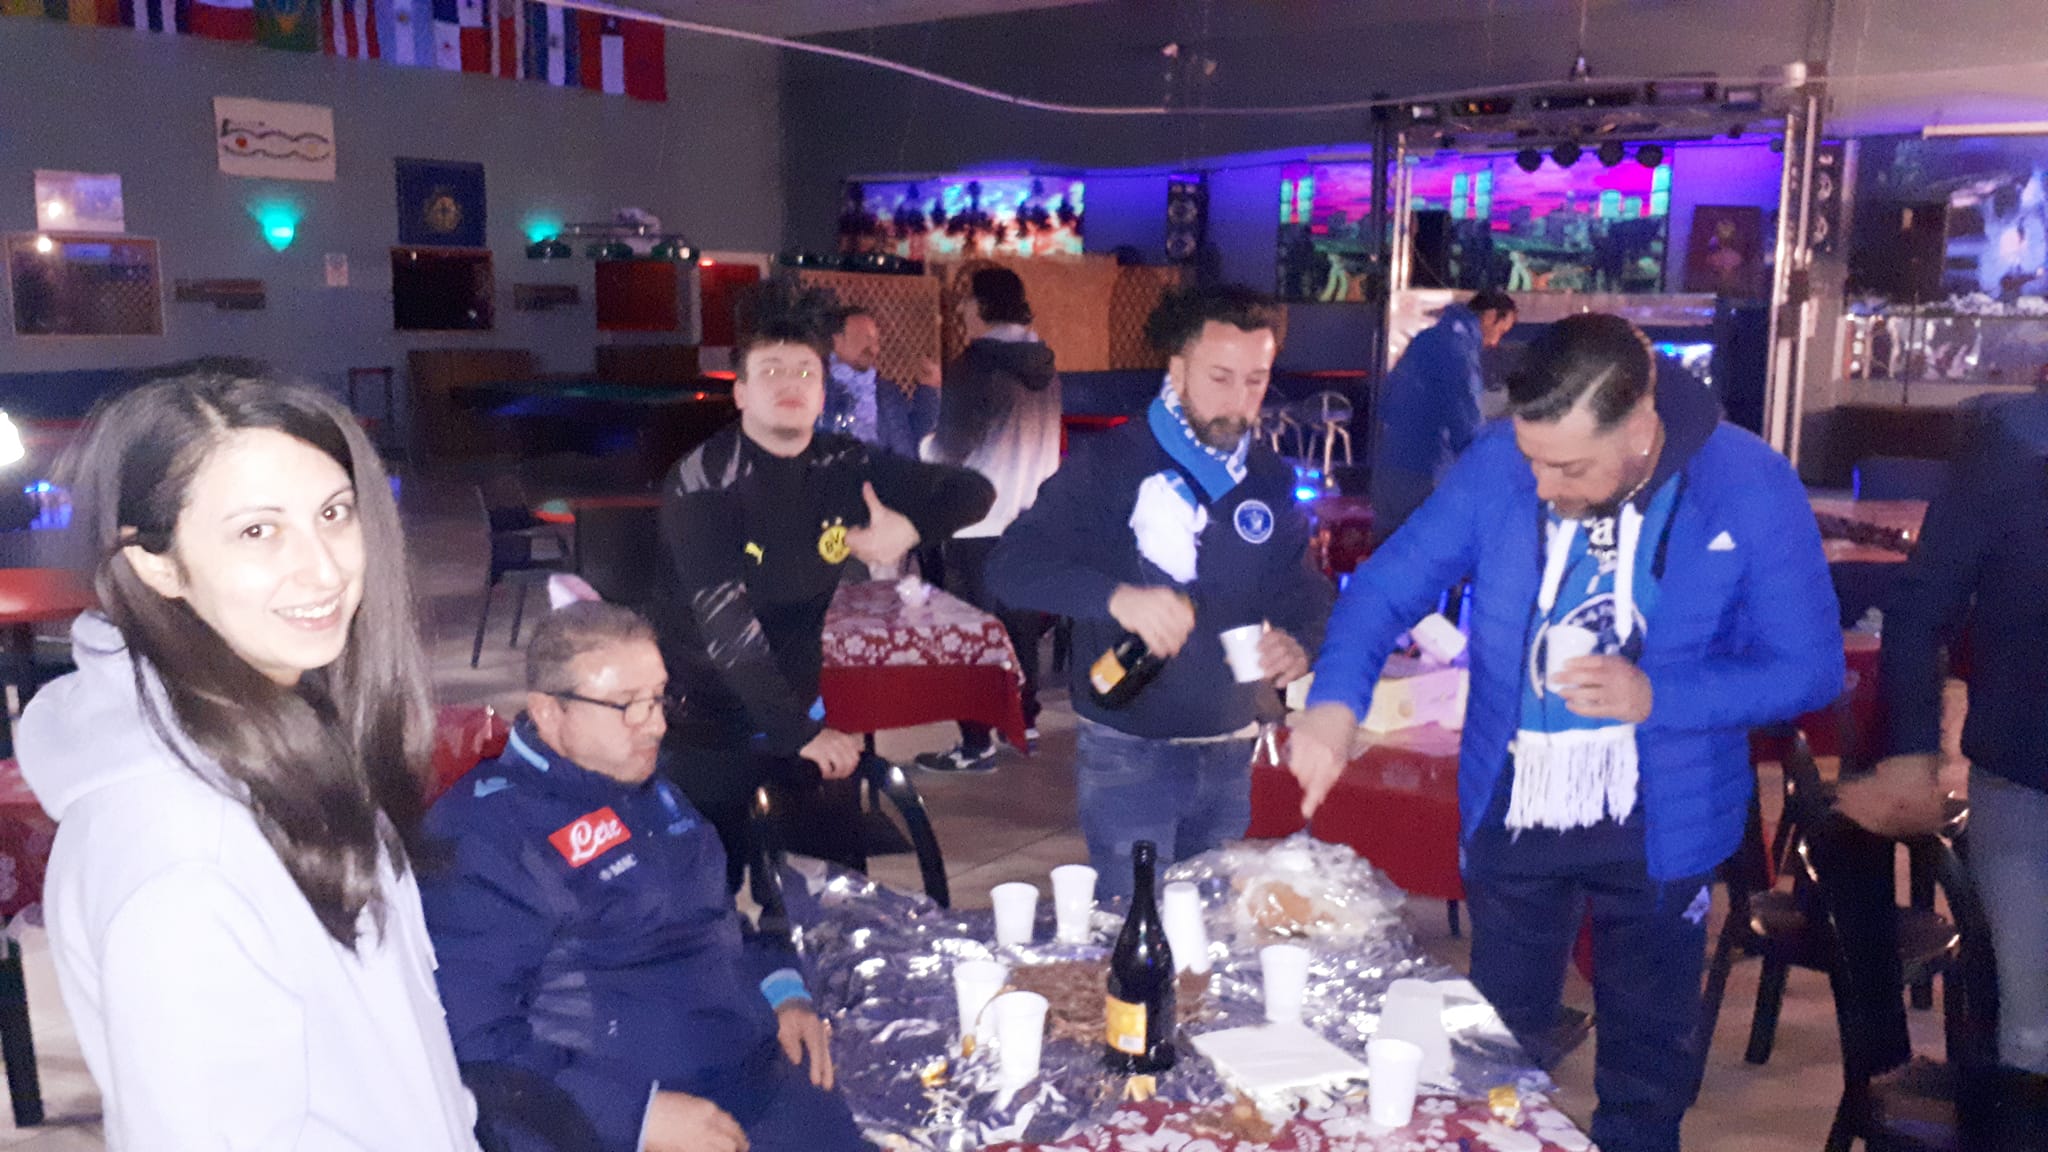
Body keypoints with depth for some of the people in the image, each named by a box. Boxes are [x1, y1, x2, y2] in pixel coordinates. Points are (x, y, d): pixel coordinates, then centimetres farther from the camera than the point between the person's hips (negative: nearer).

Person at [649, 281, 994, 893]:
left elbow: (973, 491, 1)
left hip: (802, 708, 5)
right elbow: (724, 622, -25)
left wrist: (910, 526, -20)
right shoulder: (704, 481, -17)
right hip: (710, 721, -4)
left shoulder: (842, 466, -3)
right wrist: (796, 730, -28)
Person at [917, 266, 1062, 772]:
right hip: (1032, 518, 7)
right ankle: (1025, 720, 29)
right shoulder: (1044, 367, 6)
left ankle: (977, 745, 4)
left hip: (978, 525, -7)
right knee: (1021, 622, 18)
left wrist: (928, 443, 7)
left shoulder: (973, 365, -16)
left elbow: (949, 448, -17)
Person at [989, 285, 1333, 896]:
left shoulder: (1271, 479, 7)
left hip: (1228, 754, 5)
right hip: (1128, 753, -5)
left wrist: (1298, 643, -14)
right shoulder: (1112, 465, -9)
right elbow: (1010, 566, -17)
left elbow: (1307, 590, 11)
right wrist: (1116, 597, -35)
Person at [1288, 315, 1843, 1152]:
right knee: (1501, 1042, 22)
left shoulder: (1750, 490, -18)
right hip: (1509, 814, 2)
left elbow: (1808, 667, -12)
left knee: (1646, 1056, 21)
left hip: (1658, 826, -1)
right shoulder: (1497, 464, -15)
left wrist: (1656, 697, -28)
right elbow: (1387, 585, -11)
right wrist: (1336, 701, -29)